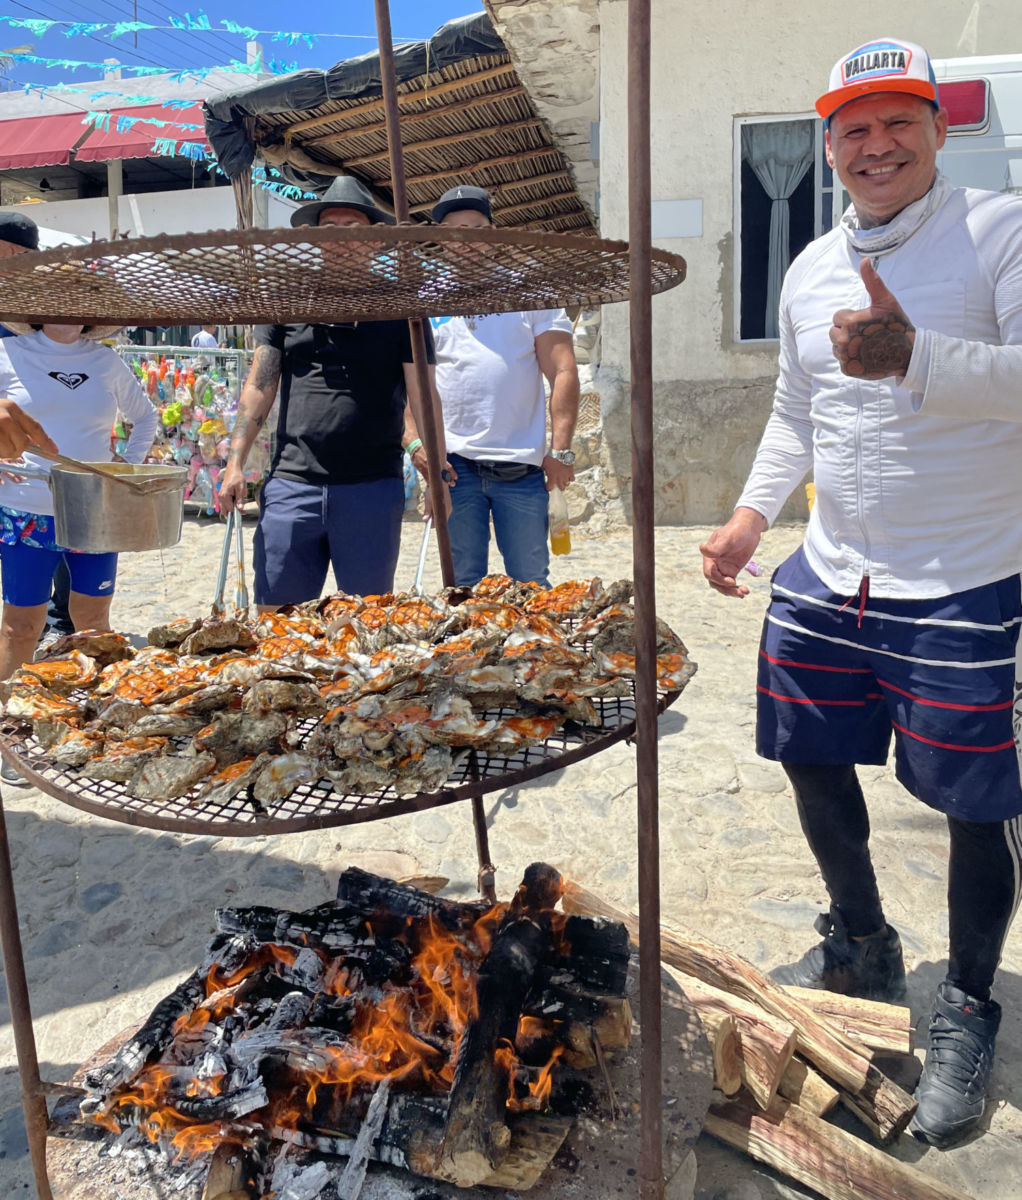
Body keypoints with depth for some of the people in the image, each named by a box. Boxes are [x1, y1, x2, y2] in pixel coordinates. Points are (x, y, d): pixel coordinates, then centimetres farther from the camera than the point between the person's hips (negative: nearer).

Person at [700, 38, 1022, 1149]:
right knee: (811, 761, 16)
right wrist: (751, 512, 7)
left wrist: (914, 358, -39)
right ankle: (861, 946, 42)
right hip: (826, 578, 6)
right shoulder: (810, 268, 12)